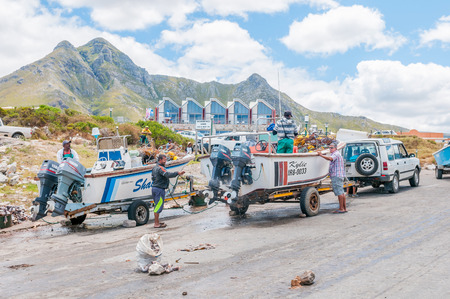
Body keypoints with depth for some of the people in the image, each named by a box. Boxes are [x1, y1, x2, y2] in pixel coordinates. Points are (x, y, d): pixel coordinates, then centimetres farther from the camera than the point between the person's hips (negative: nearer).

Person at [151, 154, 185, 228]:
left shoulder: (155, 168, 17)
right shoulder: (160, 168, -16)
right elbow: (168, 174, -30)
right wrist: (177, 173, -33)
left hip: (154, 188, 10)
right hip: (159, 189, -10)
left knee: (157, 205, 16)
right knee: (159, 206, -6)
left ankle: (157, 222, 23)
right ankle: (156, 224, -4)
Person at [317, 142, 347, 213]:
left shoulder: (336, 154, -8)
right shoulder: (336, 154, 26)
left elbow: (330, 158, -29)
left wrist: (321, 155, -28)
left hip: (336, 175, -11)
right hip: (339, 175, 11)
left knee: (339, 192, -11)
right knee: (341, 192, 11)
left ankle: (341, 208, -11)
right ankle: (344, 208, 14)